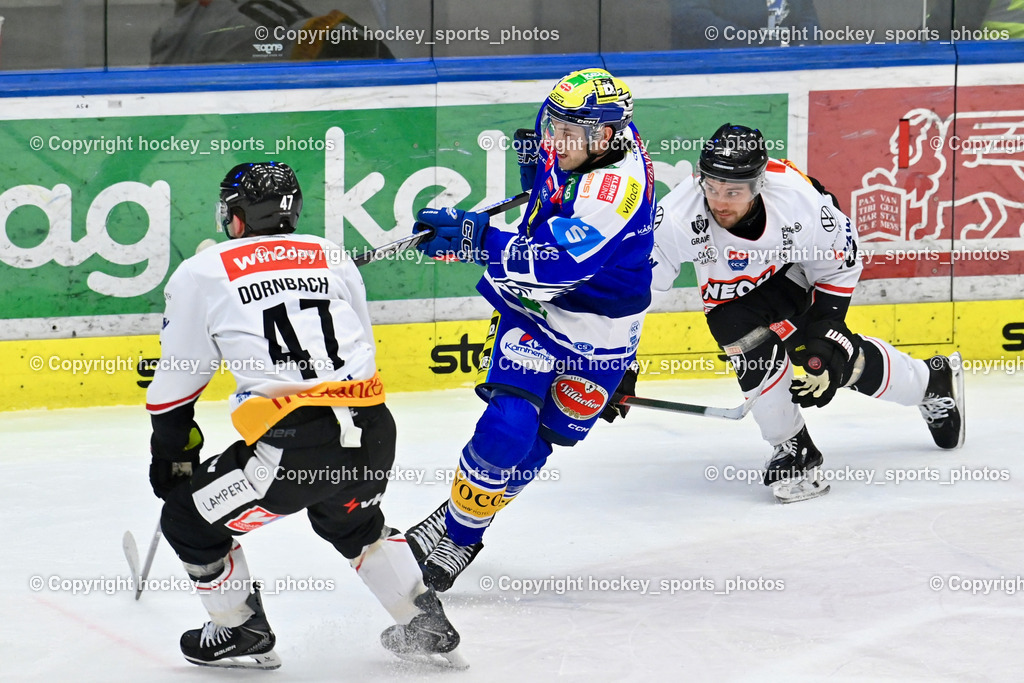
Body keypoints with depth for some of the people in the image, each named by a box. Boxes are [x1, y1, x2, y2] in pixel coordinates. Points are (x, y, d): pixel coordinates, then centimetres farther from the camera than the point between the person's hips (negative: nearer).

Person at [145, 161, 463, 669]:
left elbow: (177, 380, 13)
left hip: (291, 446, -6)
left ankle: (243, 635, 27)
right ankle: (426, 627, 33)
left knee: (190, 519, 16)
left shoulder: (202, 273, 8)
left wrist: (170, 454, 27)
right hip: (372, 436, 6)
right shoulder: (334, 260, 20)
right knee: (353, 521, 36)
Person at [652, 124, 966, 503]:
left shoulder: (800, 201, -36)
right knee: (758, 346, -27)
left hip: (799, 271, 0)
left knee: (841, 360, 4)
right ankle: (791, 451, -8)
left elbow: (839, 267, -16)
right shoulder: (679, 216, -38)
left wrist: (824, 339, -17)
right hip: (729, 296, 0)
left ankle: (932, 383, 34)